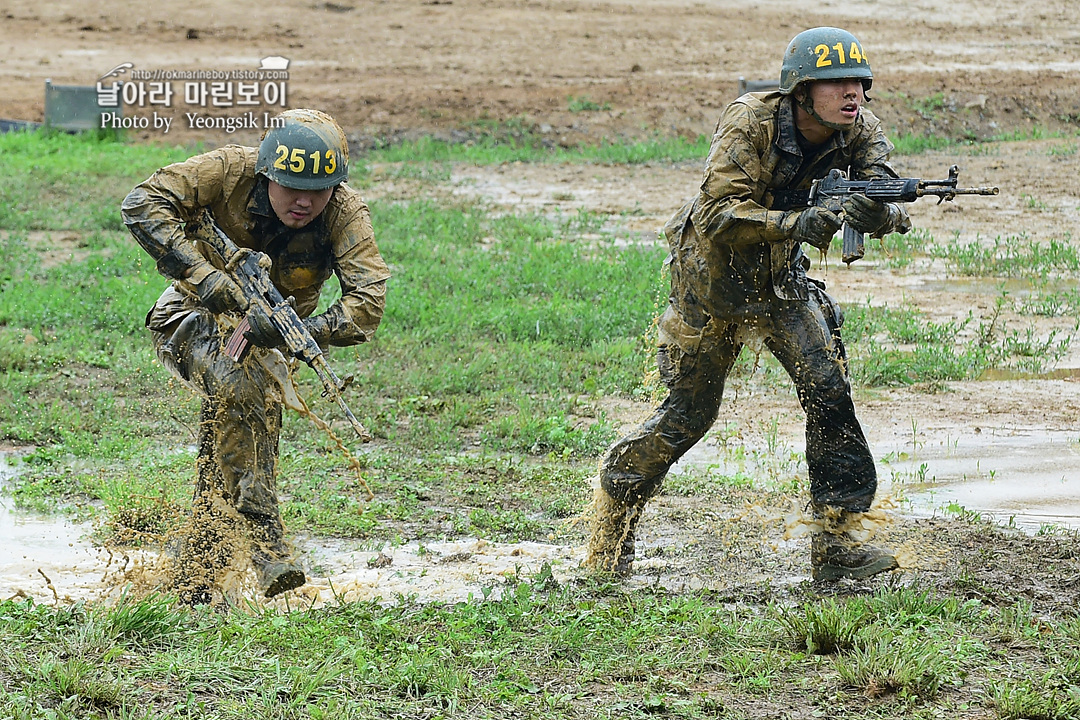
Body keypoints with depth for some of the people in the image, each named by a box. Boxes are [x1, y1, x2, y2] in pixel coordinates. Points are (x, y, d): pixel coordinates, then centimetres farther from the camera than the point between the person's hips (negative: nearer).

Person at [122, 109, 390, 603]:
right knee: (241, 383, -32)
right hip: (194, 317, -3)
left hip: (263, 331, 3)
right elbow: (142, 204, -32)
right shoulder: (232, 172, -27)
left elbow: (367, 302, -32)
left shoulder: (346, 215, -24)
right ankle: (265, 540, -28)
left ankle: (195, 585, 0)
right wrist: (201, 274, -43)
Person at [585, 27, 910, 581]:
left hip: (780, 279, 4)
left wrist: (879, 213, -48)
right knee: (687, 414, 3)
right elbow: (719, 214, -34)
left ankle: (835, 545, -8)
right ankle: (613, 520, 25)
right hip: (709, 276, -4)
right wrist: (796, 224, -47)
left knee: (828, 390, -13)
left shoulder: (860, 131, -13)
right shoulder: (750, 123, -27)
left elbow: (891, 216, -23)